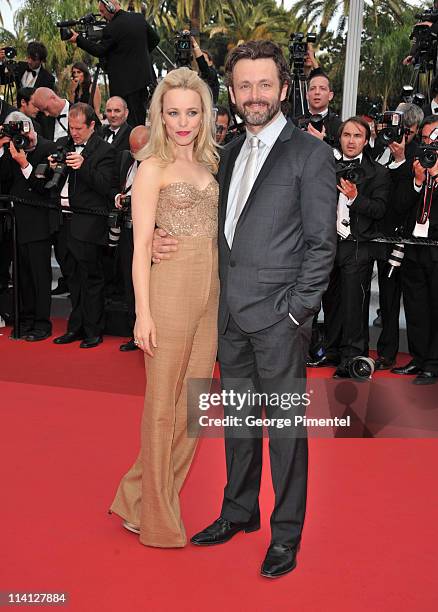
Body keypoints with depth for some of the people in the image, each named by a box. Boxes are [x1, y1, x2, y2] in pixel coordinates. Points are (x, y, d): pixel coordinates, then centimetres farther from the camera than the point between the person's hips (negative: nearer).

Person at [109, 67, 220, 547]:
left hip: (210, 290, 7)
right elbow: (141, 245, -8)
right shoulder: (153, 167, -4)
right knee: (164, 403, 3)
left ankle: (149, 495, 28)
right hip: (170, 290, -7)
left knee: (195, 402, 10)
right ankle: (154, 515, 19)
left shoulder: (208, 164, 15)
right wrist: (143, 313, -14)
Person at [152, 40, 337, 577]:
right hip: (230, 312, 7)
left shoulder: (310, 154, -7)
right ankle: (239, 512, 35)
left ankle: (286, 533, 21)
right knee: (237, 418, 17)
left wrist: (295, 311, -14)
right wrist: (165, 239, 1)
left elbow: (322, 243, -9)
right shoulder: (231, 152, 14)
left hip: (278, 316, -6)